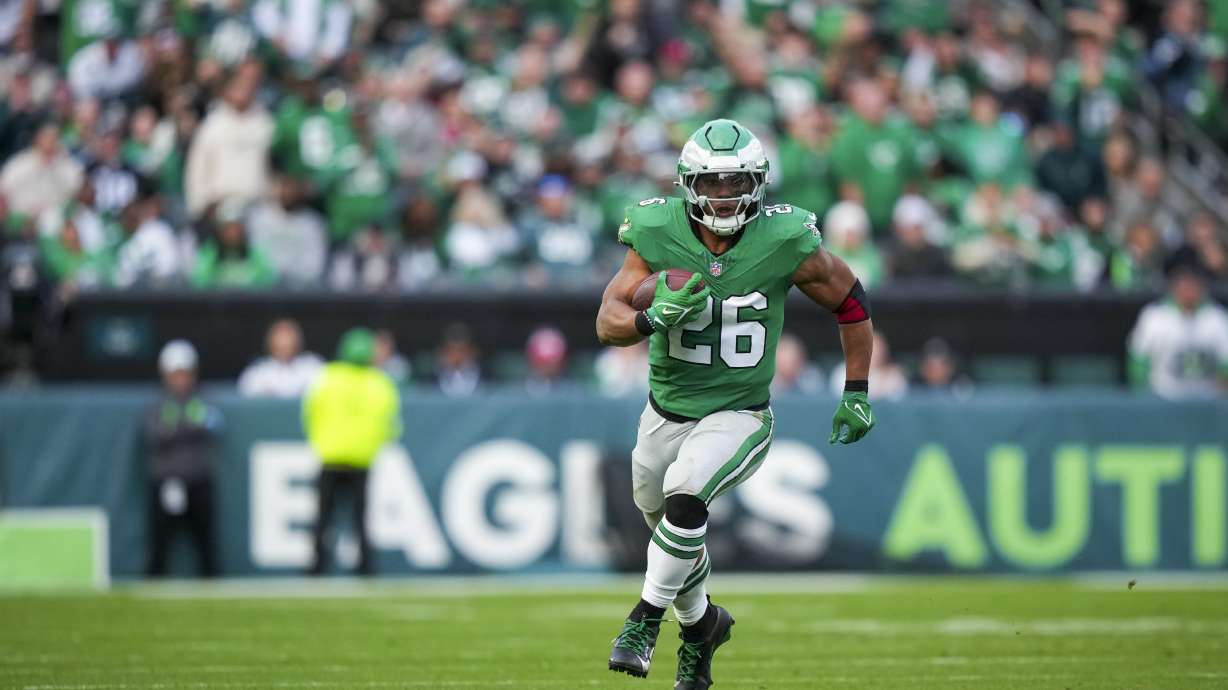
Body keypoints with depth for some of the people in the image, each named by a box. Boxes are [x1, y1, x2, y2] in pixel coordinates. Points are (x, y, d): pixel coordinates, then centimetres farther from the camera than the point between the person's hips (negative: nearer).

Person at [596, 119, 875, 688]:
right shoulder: (658, 236, -13)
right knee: (671, 533, 19)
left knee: (684, 496, -30)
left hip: (737, 416, -3)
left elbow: (850, 301, 0)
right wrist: (654, 319, -35)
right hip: (666, 413, 3)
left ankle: (647, 617, -16)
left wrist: (856, 394, 3)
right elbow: (608, 322, -13)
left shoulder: (785, 244, -16)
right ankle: (700, 622, 48)